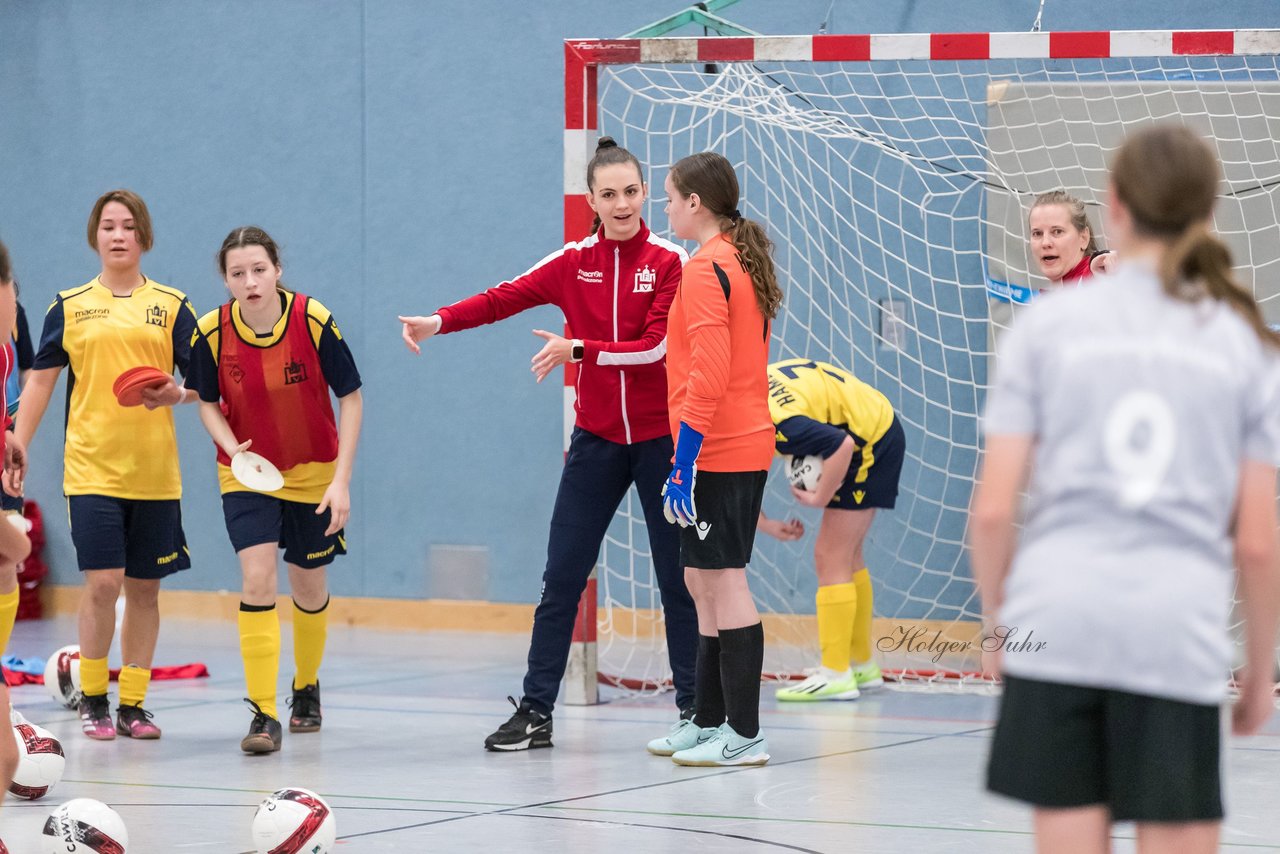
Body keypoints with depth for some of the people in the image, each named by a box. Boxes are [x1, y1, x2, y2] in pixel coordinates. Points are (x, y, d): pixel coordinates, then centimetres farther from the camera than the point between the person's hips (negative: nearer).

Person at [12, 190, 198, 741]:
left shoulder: (171, 305, 7)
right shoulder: (70, 306, 7)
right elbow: (41, 380, 8)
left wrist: (177, 394, -16)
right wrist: (17, 446, 2)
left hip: (154, 468, 1)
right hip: (92, 466, -1)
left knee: (143, 587, 5)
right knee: (103, 582, -11)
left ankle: (132, 704, 13)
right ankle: (91, 699, 5)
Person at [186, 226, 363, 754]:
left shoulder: (314, 320, -20)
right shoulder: (211, 332, -16)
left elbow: (350, 398, -11)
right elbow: (207, 402, 0)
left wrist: (342, 479, -16)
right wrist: (231, 445, -21)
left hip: (312, 472, 0)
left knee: (309, 588, 13)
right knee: (257, 577, -18)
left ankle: (307, 687, 40)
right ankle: (263, 715, -16)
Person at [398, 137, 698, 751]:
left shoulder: (670, 262, -5)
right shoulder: (575, 262, 3)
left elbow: (656, 346, -14)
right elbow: (505, 297, -9)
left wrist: (579, 350, -22)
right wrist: (439, 321, -24)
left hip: (661, 439, -3)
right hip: (596, 440, 3)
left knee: (677, 578, 4)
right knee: (561, 578, 0)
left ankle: (693, 705, 14)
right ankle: (536, 711, 4)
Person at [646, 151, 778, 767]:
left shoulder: (706, 270, -15)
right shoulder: (742, 263, 14)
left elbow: (709, 375, -22)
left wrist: (684, 463, -21)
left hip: (716, 454, -10)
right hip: (746, 446, 10)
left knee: (723, 581, -7)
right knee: (703, 580, 16)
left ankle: (743, 734, -7)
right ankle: (709, 721, 23)